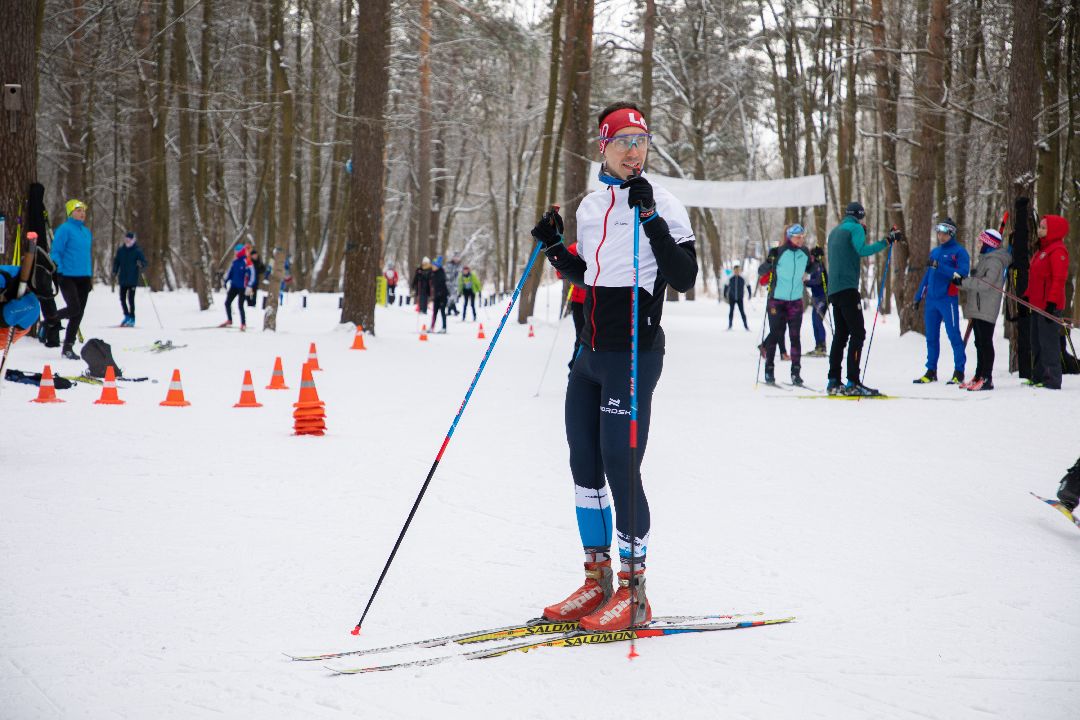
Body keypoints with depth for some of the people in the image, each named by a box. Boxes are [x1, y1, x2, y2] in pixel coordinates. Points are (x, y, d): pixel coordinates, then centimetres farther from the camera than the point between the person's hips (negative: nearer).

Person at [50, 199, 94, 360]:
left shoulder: (86, 232, 16)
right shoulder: (64, 230, -6)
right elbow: (55, 253, -8)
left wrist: (91, 276, 19)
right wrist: (59, 272, -16)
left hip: (83, 278, 7)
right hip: (68, 278, -7)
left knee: (78, 314, 5)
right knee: (74, 308, -19)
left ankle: (68, 347, 13)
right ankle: (49, 321, 7)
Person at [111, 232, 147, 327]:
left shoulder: (137, 251, -5)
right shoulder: (120, 250, 7)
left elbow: (144, 262, -7)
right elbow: (116, 262, 14)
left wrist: (141, 265, -30)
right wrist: (114, 272, 1)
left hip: (133, 279, -5)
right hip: (123, 279, 5)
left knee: (131, 299, -6)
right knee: (122, 298, 8)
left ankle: (132, 319, 2)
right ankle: (127, 316, 25)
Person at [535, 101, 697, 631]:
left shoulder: (661, 204, -6)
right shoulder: (590, 206, 13)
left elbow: (685, 278, -14)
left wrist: (651, 220, -21)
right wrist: (554, 248, 9)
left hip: (633, 354, -7)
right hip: (590, 352, 7)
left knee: (620, 469, -8)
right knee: (584, 469, 10)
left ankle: (633, 592, 3)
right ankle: (596, 581, 23)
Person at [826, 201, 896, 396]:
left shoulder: (835, 231, 22)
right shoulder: (855, 227, -2)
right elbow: (862, 250, -19)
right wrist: (887, 241, -20)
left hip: (834, 289, 8)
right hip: (848, 288, -8)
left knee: (840, 334, 11)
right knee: (858, 333, -9)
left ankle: (834, 382, 8)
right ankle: (853, 382, -17)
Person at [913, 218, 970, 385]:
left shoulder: (959, 251, -2)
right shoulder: (934, 252, 19)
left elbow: (962, 274, -16)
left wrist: (939, 266, -21)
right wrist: (918, 296, 21)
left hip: (948, 299, -7)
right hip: (931, 299, 7)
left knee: (953, 335, -5)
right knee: (931, 337, 9)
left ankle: (959, 372, -2)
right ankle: (931, 371, 15)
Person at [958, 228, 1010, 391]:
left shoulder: (995, 261, -12)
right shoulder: (985, 259, 20)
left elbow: (986, 283, -23)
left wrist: (964, 282, -21)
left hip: (986, 310, -10)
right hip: (977, 309, 10)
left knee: (986, 343, -10)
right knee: (980, 343, 13)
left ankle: (987, 379, -10)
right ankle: (979, 376, 19)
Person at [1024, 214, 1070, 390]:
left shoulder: (1058, 251, -12)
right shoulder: (1043, 249, 19)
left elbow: (1059, 278, -19)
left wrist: (1052, 302, -24)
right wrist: (1027, 296, 20)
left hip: (1049, 305, -10)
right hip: (1038, 303, 10)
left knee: (1049, 342, -9)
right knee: (1036, 342, 14)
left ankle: (1052, 380, -6)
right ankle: (1038, 377, 21)